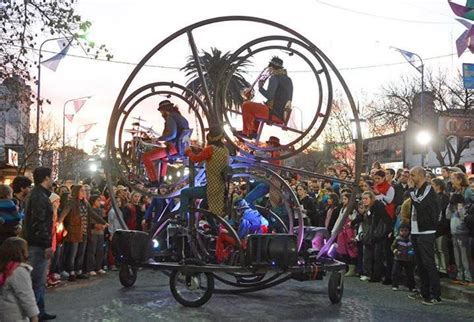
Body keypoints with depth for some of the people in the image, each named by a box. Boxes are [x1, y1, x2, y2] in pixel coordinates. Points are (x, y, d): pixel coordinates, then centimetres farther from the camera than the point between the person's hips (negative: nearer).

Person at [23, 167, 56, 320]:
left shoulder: (38, 194, 15)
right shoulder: (39, 196, -16)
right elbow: (39, 223, -23)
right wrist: (47, 245, -22)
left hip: (37, 244, 11)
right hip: (38, 244, -11)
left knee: (39, 280, 16)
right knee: (37, 280, -6)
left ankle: (40, 311, 24)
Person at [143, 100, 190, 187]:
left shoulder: (170, 117, -12)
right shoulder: (181, 117, 17)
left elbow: (171, 134, -26)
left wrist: (159, 139, -13)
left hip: (174, 148, -10)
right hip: (182, 148, 10)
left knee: (146, 156, -9)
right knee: (162, 152, 40)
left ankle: (154, 181, -7)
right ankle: (161, 178, 42)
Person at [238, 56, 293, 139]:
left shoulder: (275, 77, -12)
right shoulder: (288, 79, 16)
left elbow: (269, 96, -25)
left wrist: (260, 87, -8)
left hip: (274, 113, -9)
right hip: (283, 114, 9)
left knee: (246, 105, -1)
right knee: (256, 106, 32)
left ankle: (246, 132, 8)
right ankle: (255, 131, 29)